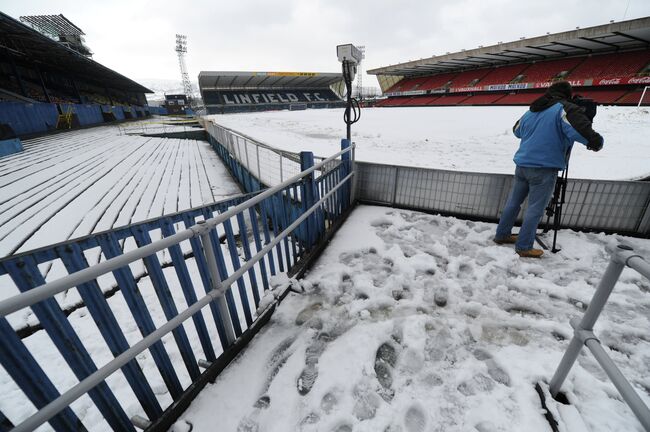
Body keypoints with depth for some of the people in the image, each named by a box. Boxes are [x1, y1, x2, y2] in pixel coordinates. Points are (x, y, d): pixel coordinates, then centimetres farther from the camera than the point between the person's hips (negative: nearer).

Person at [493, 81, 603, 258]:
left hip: (522, 164, 7)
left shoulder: (531, 111, 13)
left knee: (513, 202, 15)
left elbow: (516, 130, 29)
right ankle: (524, 247, 6)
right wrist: (596, 142, -4)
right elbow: (580, 130, -21)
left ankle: (502, 235, 24)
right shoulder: (565, 109, -8)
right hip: (544, 168, -6)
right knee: (535, 209, 1)